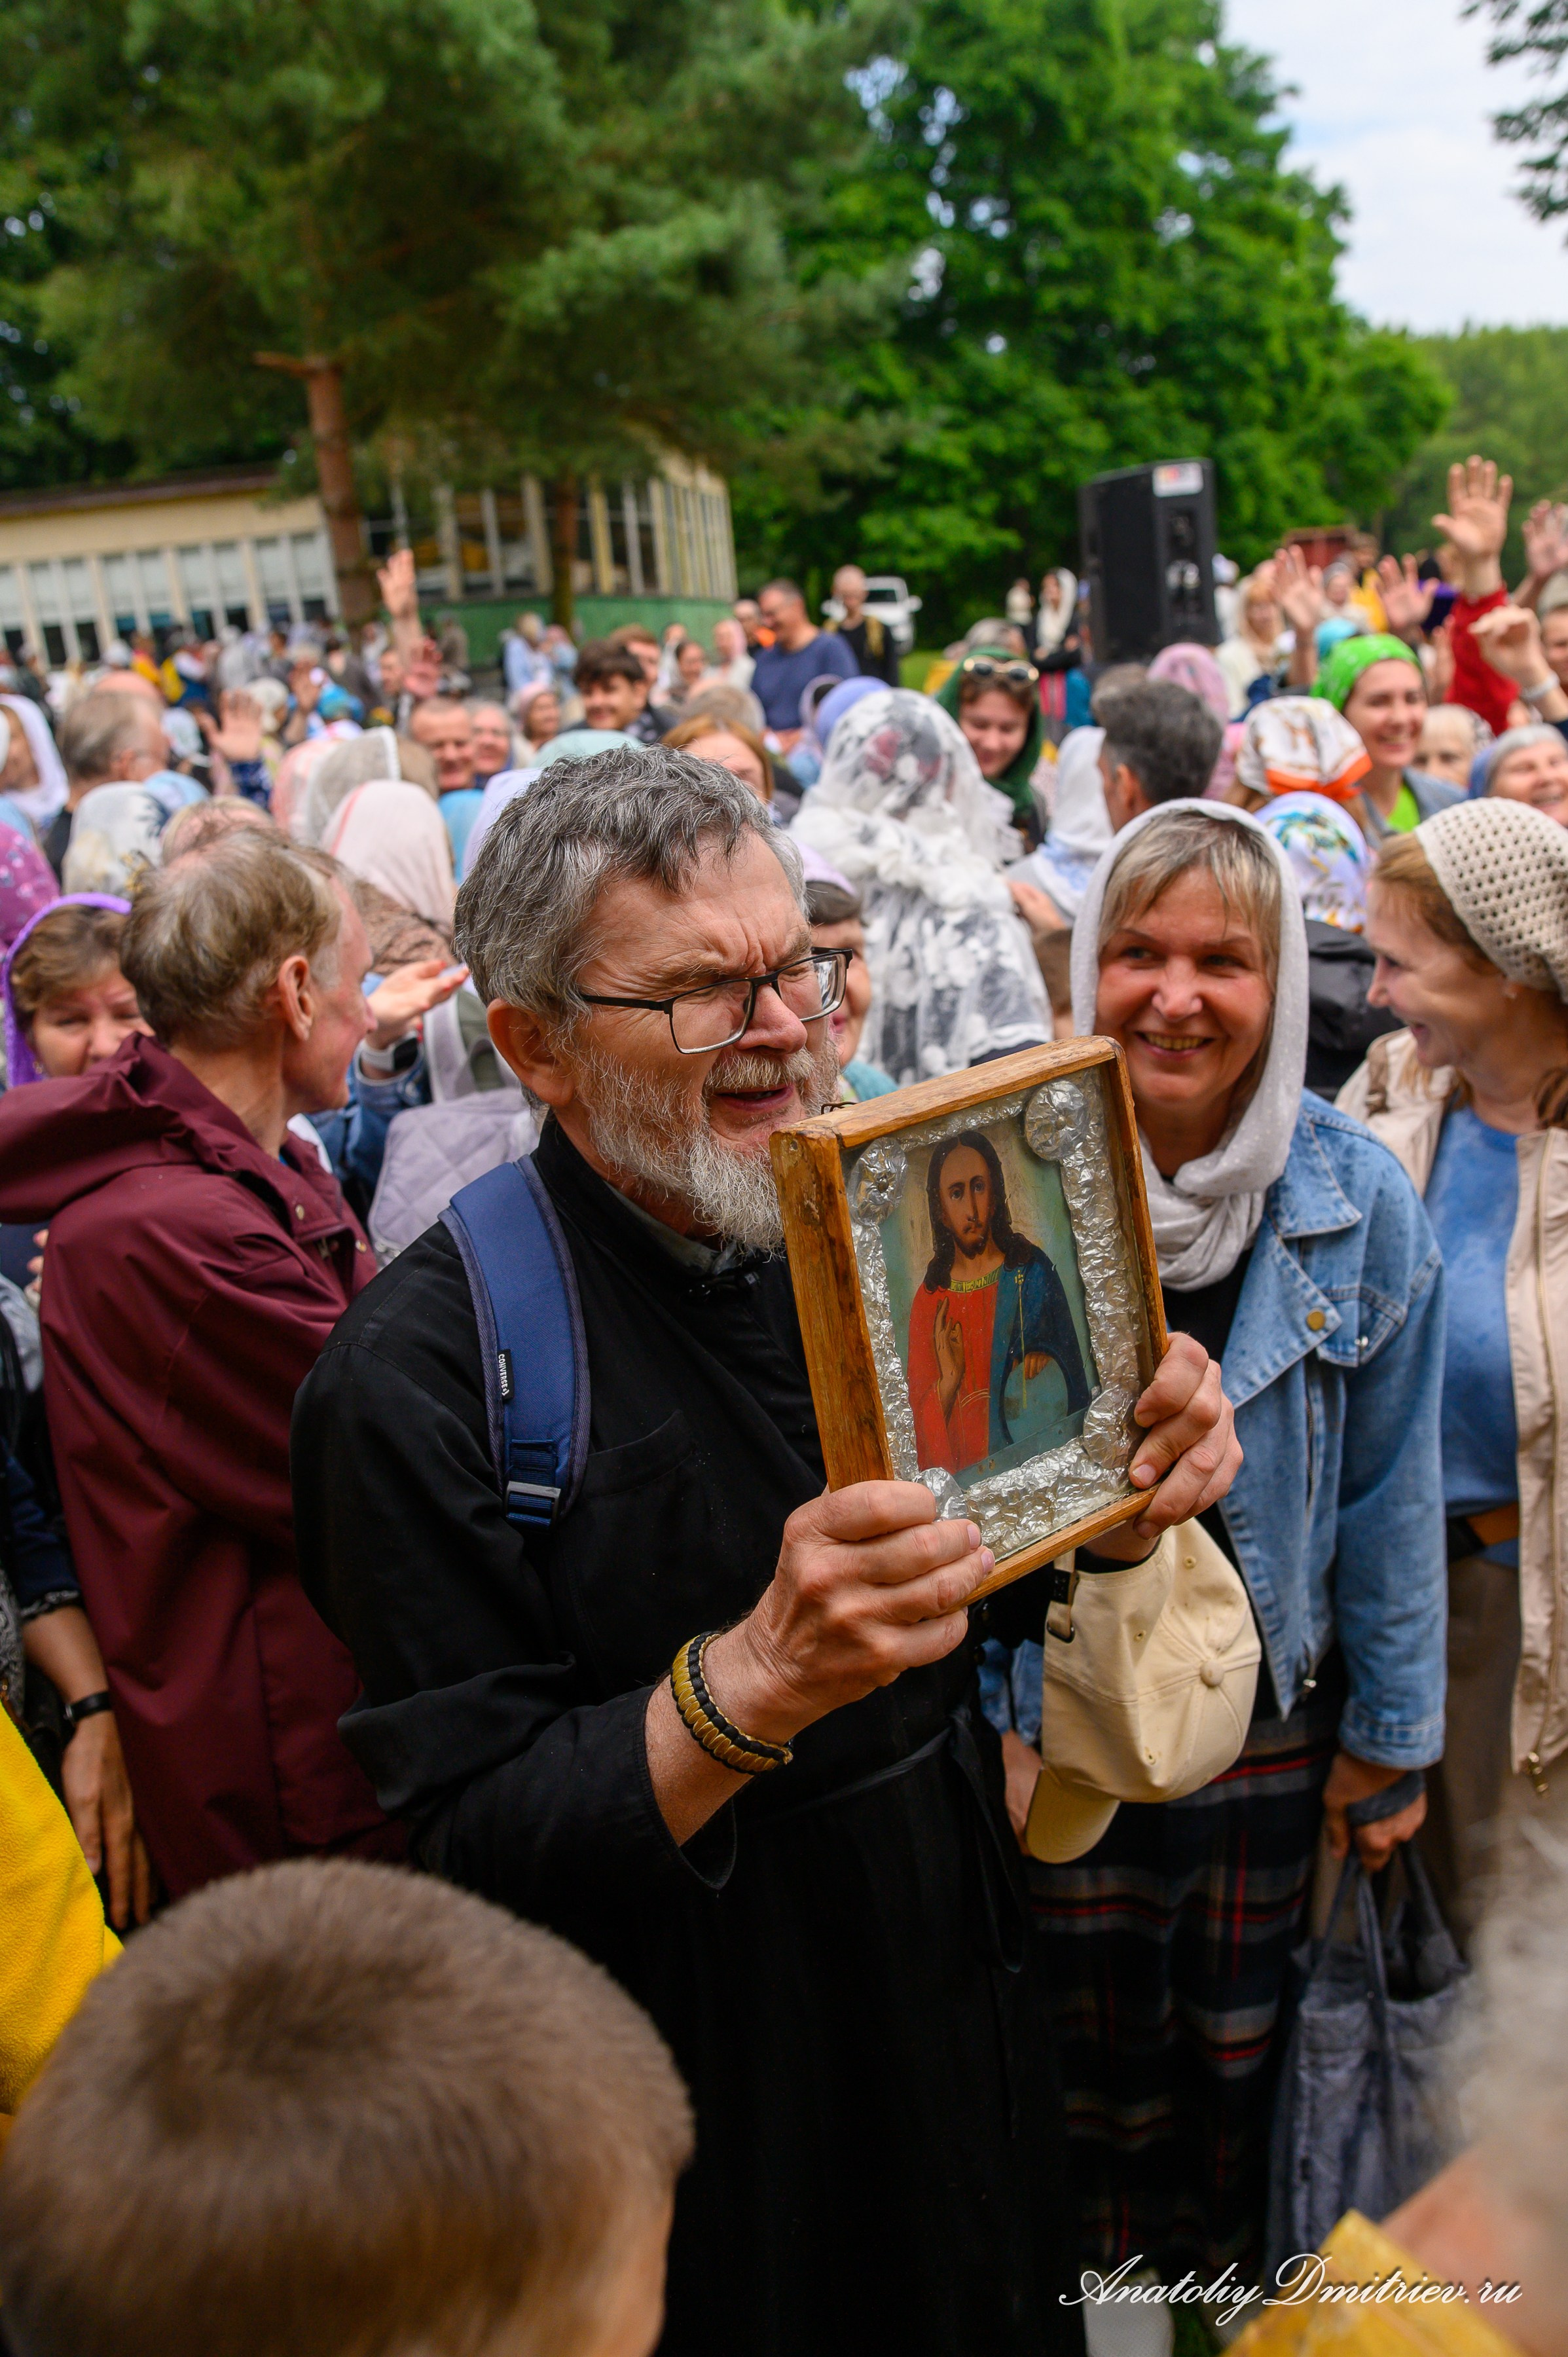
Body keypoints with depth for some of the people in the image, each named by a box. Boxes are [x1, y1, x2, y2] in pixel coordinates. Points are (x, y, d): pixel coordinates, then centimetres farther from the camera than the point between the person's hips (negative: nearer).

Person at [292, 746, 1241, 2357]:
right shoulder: (421, 1368, -24)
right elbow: (476, 1846, -24)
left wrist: (1130, 1483, -14)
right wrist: (757, 1680, -39)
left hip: (953, 1979, 6)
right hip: (696, 2088, -5)